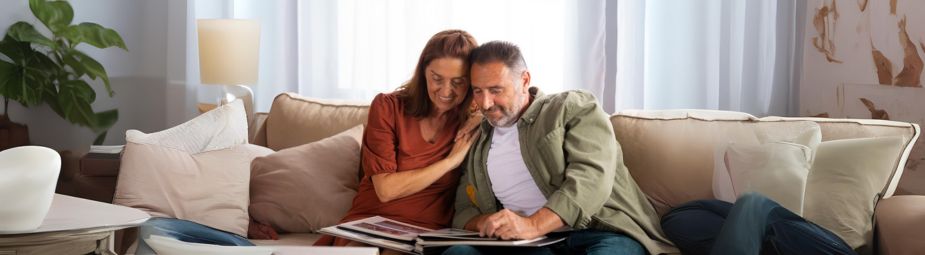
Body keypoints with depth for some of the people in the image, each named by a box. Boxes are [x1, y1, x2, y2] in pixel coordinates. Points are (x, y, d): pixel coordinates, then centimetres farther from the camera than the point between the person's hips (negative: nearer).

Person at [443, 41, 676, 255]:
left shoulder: (574, 108, 7)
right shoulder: (477, 144, 23)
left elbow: (592, 177, -9)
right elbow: (463, 210, 22)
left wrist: (533, 225, -23)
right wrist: (484, 223, -4)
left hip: (601, 233, -4)